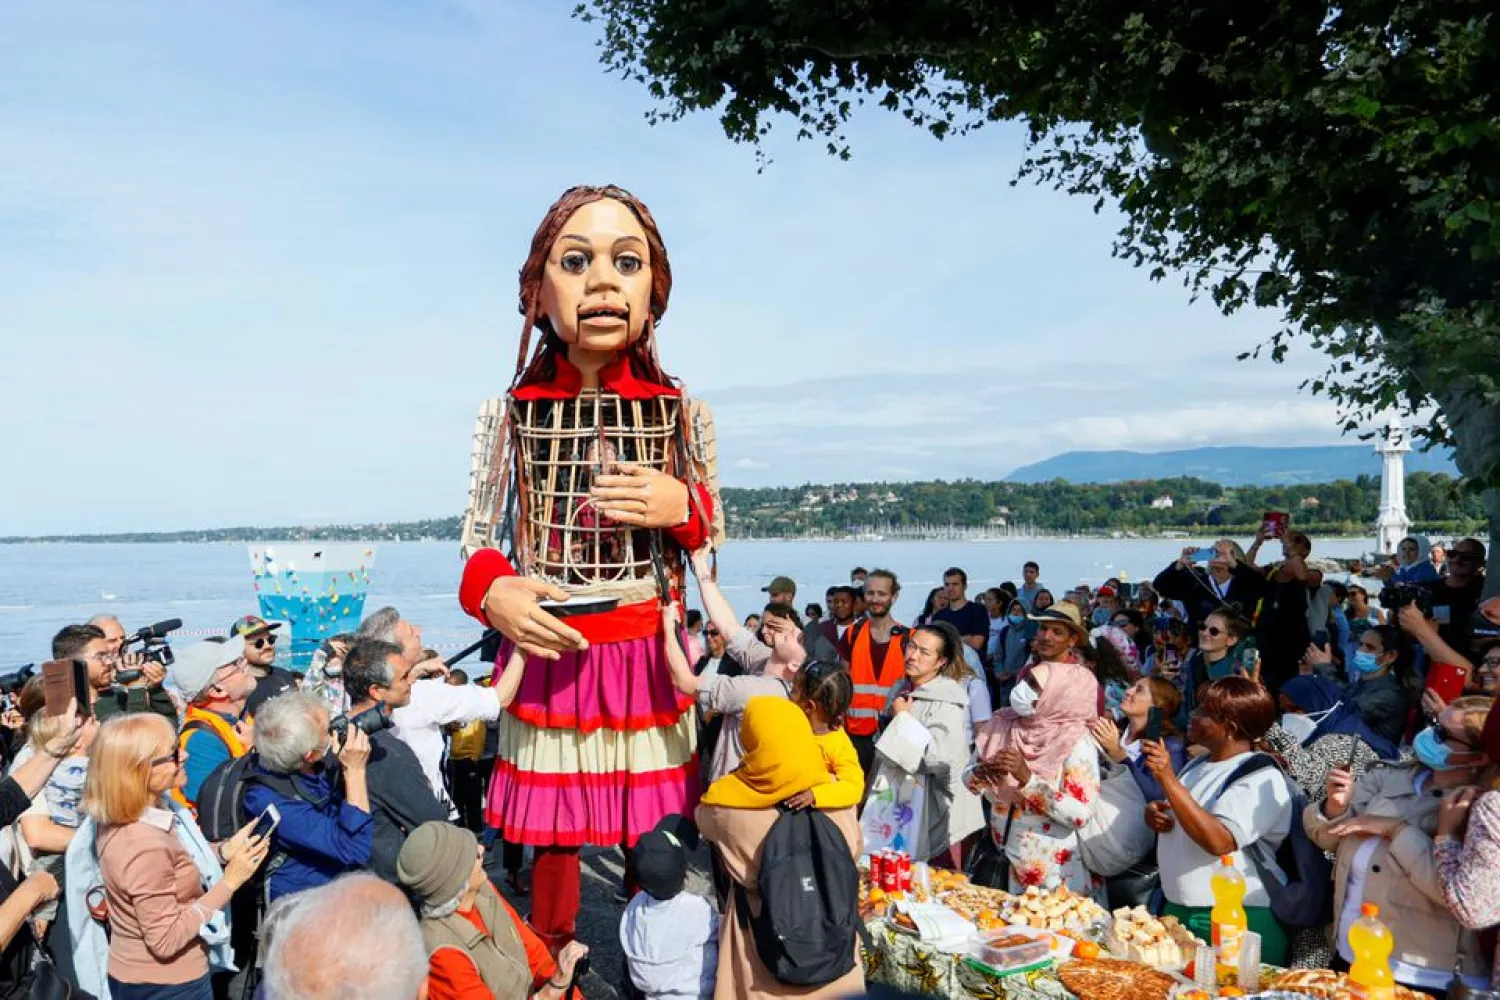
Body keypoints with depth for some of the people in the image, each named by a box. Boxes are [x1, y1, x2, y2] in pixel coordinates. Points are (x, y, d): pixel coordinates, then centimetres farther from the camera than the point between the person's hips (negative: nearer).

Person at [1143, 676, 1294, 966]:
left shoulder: (1263, 779, -14)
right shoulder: (1198, 765, 11)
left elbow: (1219, 841, -27)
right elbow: (1176, 823, 26)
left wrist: (1169, 780, -29)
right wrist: (1154, 814, 2)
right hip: (1177, 910, 8)